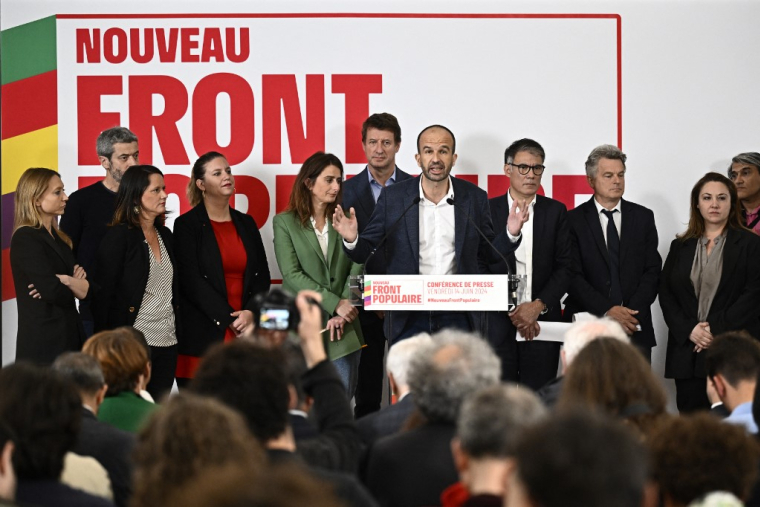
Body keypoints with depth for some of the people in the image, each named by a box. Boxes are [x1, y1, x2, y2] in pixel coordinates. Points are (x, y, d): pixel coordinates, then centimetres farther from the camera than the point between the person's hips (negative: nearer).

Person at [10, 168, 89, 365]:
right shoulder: (26, 239, -11)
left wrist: (65, 281, -10)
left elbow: (88, 287, 11)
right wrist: (73, 283, 0)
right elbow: (54, 291, -20)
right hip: (44, 342, -8)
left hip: (69, 336, 8)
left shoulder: (58, 238, 16)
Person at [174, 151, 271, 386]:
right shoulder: (187, 225, 1)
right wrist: (230, 319, -11)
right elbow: (191, 281, -7)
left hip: (246, 331, 4)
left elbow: (262, 276, 12)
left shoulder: (246, 223, 16)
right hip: (203, 338, -4)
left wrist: (251, 313, -6)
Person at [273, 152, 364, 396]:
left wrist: (341, 315, -9)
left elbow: (357, 269, 3)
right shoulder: (285, 222, 2)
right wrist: (336, 304, -13)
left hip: (342, 329, 3)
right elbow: (292, 274, -7)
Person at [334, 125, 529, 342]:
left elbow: (487, 253, 13)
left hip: (458, 316, 1)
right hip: (408, 320, -1)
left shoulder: (474, 198, 4)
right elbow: (364, 252, 4)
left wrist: (510, 234, -6)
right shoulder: (392, 197, 1)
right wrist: (352, 240, -18)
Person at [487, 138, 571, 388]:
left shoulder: (556, 211, 10)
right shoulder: (488, 210, 6)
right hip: (497, 324, -1)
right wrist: (511, 311, -7)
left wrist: (538, 306, -8)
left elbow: (565, 267, 5)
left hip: (542, 322, 1)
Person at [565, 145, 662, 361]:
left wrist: (632, 311, -8)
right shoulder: (574, 220, 3)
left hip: (635, 330, 2)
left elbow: (652, 270, 6)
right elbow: (574, 276, -3)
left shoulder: (643, 217, 11)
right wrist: (607, 310, -13)